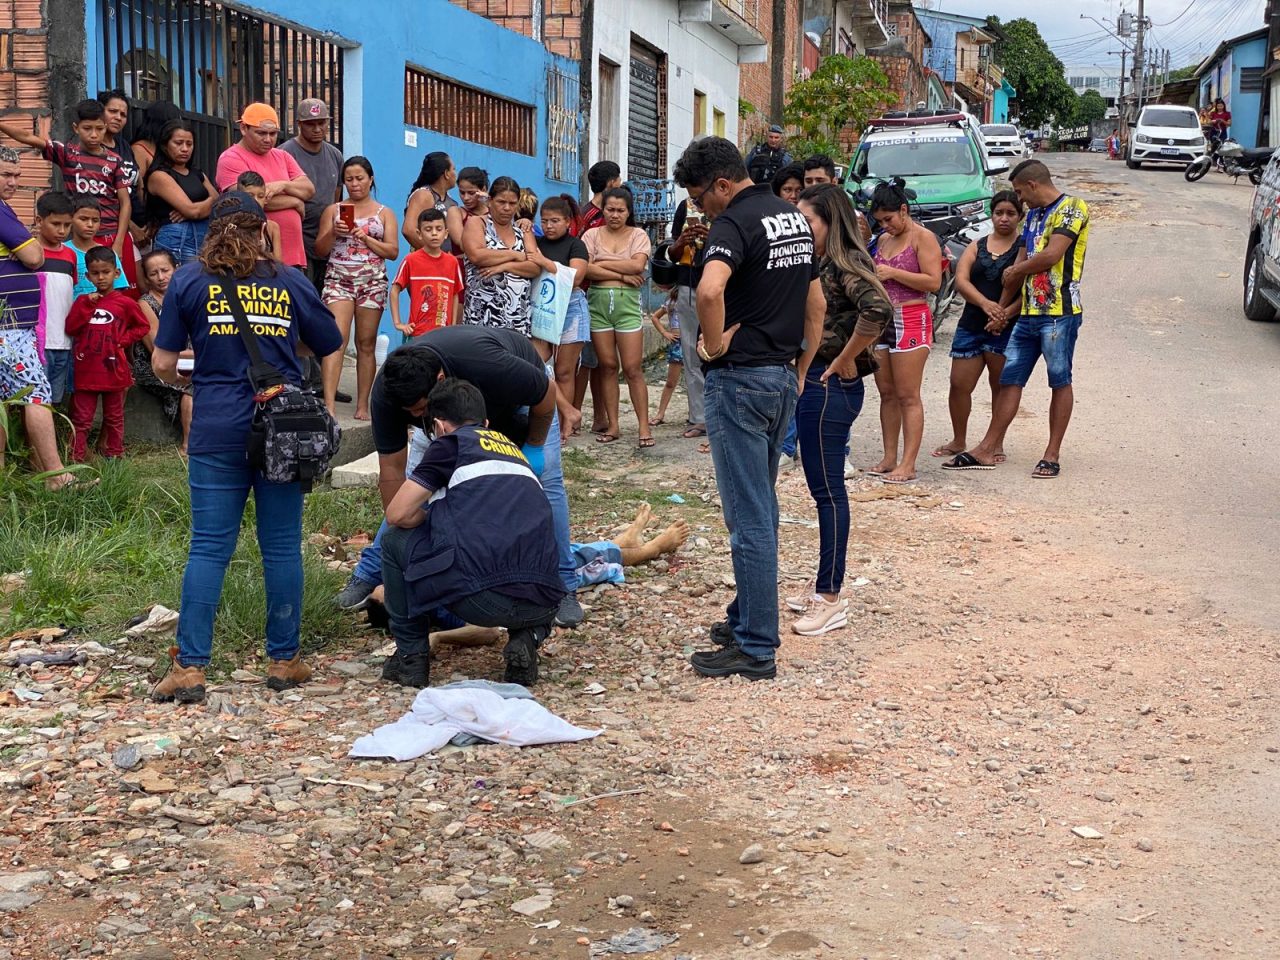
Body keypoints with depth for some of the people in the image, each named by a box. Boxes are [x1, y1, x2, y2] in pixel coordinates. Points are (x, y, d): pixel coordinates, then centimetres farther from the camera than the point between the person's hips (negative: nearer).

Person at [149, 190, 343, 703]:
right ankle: (284, 659, 13)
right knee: (282, 545, 6)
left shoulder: (190, 280, 4)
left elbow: (162, 363, 3)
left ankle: (190, 666, 0)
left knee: (209, 547, 1)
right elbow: (332, 347, 13)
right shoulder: (290, 282, 7)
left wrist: (182, 379, 24)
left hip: (217, 430, 0)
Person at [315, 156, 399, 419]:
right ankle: (329, 404, -24)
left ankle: (362, 405, 9)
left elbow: (393, 251, 2)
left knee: (366, 344, 3)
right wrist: (333, 233, -10)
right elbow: (320, 251, 8)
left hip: (372, 281, 1)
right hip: (338, 279, -1)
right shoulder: (334, 210, 11)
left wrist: (365, 238, -10)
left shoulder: (385, 214, 11)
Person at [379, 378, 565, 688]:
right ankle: (527, 638, 11)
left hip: (482, 598, -5)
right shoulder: (514, 449, 31)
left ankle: (411, 656, 21)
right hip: (542, 605, 5)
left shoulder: (452, 442, 12)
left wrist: (431, 518, 27)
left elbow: (398, 515, 5)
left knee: (395, 541, 21)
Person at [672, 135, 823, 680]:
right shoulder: (794, 217, 13)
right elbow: (817, 304, 20)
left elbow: (709, 289, -36)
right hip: (783, 378, 9)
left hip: (740, 378, -9)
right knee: (760, 508, 18)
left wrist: (714, 345, -20)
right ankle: (747, 618, 29)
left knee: (749, 518, -4)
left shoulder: (735, 223, -16)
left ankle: (756, 647, 1)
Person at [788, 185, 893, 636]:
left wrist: (844, 361, -21)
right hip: (814, 383, 10)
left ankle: (831, 600, 4)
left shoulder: (846, 264, -15)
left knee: (827, 490, -4)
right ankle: (825, 592, 24)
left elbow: (878, 310, -31)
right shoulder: (823, 264, 15)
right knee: (824, 488, 15)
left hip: (830, 387, -10)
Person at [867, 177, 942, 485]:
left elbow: (933, 282, -15)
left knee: (908, 397, -7)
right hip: (881, 320, 8)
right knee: (886, 394, 8)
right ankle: (889, 459, 13)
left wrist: (892, 273, -15)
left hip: (911, 320, -8)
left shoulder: (923, 237, -6)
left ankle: (908, 465, -7)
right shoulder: (883, 240, 18)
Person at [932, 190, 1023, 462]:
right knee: (959, 385, 2)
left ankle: (996, 445, 15)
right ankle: (958, 442, 18)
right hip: (971, 325, 4)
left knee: (1001, 387, 4)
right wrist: (984, 303, -19)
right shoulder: (976, 247, 13)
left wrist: (1005, 314, -22)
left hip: (1006, 329, -4)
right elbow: (961, 280, -1)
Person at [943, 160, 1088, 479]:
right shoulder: (1033, 215, 20)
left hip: (1060, 312, -8)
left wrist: (1017, 270, -2)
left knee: (1060, 381, 2)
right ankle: (986, 450, 11)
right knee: (1009, 380, 7)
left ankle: (1053, 454, 8)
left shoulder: (1071, 208, -6)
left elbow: (1052, 255, -17)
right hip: (1028, 312, 8)